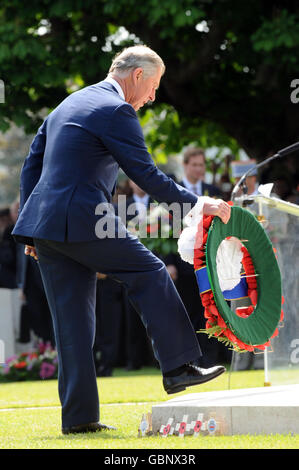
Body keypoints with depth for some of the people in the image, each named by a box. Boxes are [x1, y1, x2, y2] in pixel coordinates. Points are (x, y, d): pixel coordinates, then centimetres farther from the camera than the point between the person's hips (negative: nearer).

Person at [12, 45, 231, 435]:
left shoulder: (67, 106, 22)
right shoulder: (117, 111, -6)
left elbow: (31, 165, 23)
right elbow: (145, 175, -11)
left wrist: (33, 229, 23)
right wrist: (196, 203, -6)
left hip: (44, 225, 8)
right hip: (82, 220, -8)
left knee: (72, 322, 8)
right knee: (151, 275, 4)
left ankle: (79, 416, 8)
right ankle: (178, 367, 4)